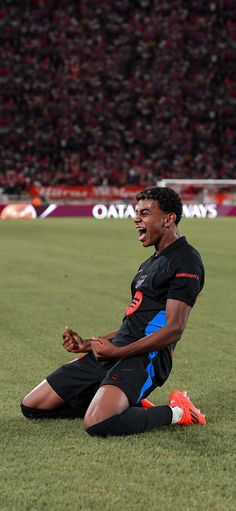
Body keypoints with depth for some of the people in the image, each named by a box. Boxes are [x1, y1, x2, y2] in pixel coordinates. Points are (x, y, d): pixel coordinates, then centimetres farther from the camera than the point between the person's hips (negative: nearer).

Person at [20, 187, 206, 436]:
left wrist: (117, 352, -19)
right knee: (31, 406, 4)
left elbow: (173, 329, -17)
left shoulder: (186, 261, -9)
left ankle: (175, 412, -8)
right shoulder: (150, 263, 23)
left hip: (145, 357, -10)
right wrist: (89, 344, 16)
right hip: (114, 351, 10)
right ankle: (130, 403, 8)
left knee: (97, 424, -35)